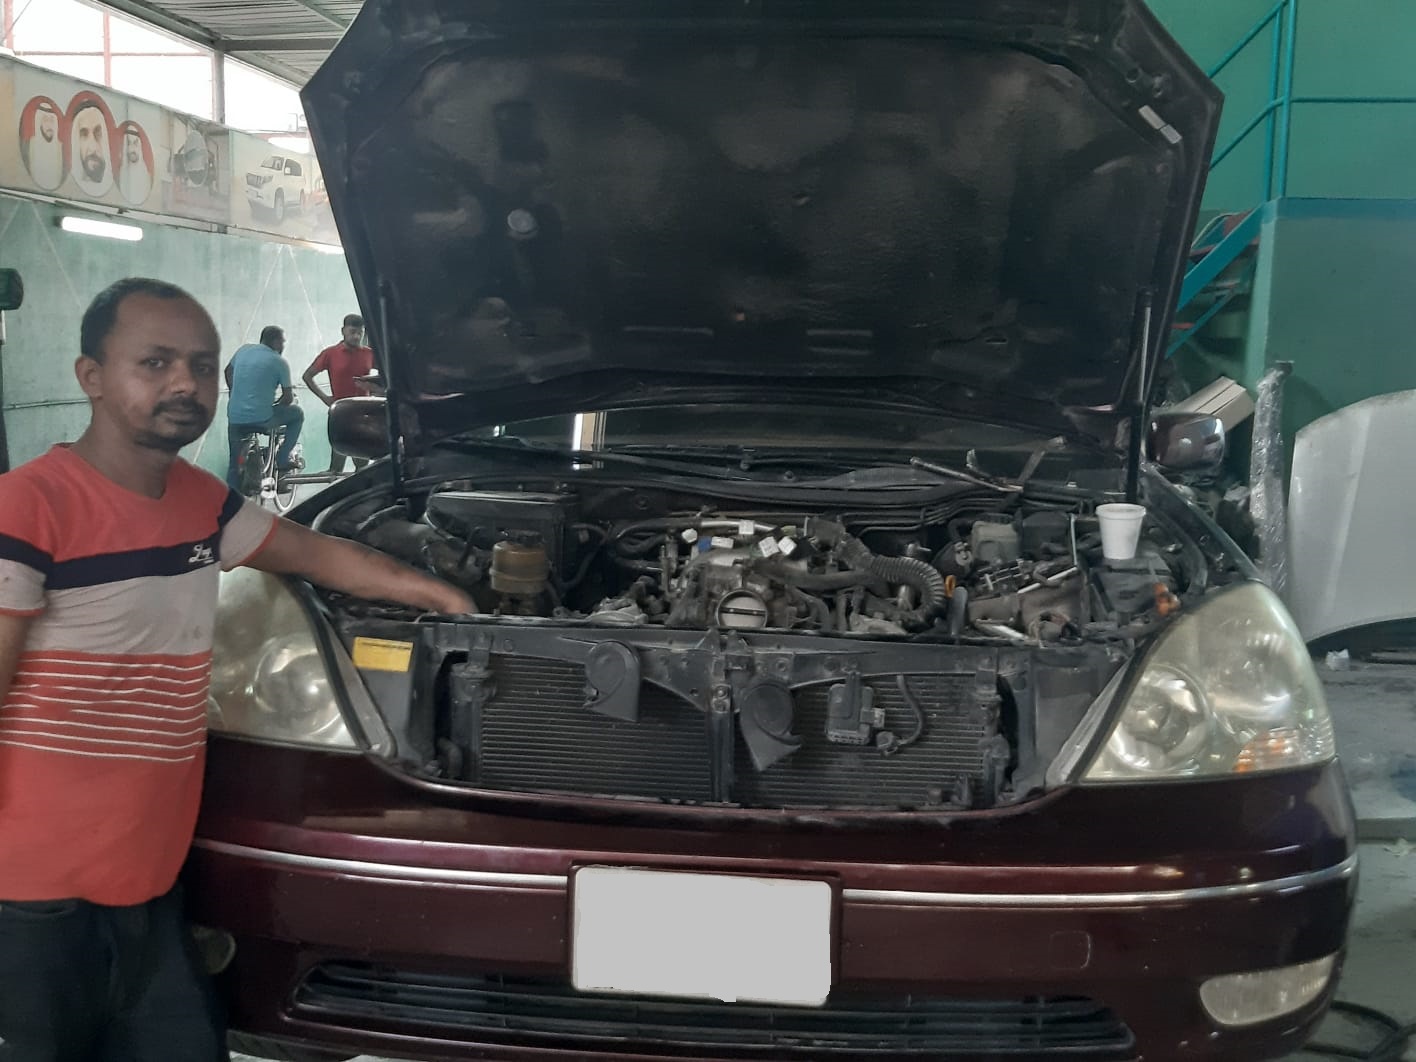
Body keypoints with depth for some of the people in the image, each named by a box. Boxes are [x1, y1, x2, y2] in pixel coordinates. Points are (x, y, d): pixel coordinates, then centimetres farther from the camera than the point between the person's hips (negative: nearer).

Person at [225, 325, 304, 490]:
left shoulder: (244, 349, 12)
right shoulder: (279, 362, -3)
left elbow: (228, 371, 29)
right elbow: (288, 397, 0)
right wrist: (276, 406, 21)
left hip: (234, 418, 5)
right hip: (260, 419, -5)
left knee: (234, 465, 19)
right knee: (297, 414, 20)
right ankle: (282, 460, 19)